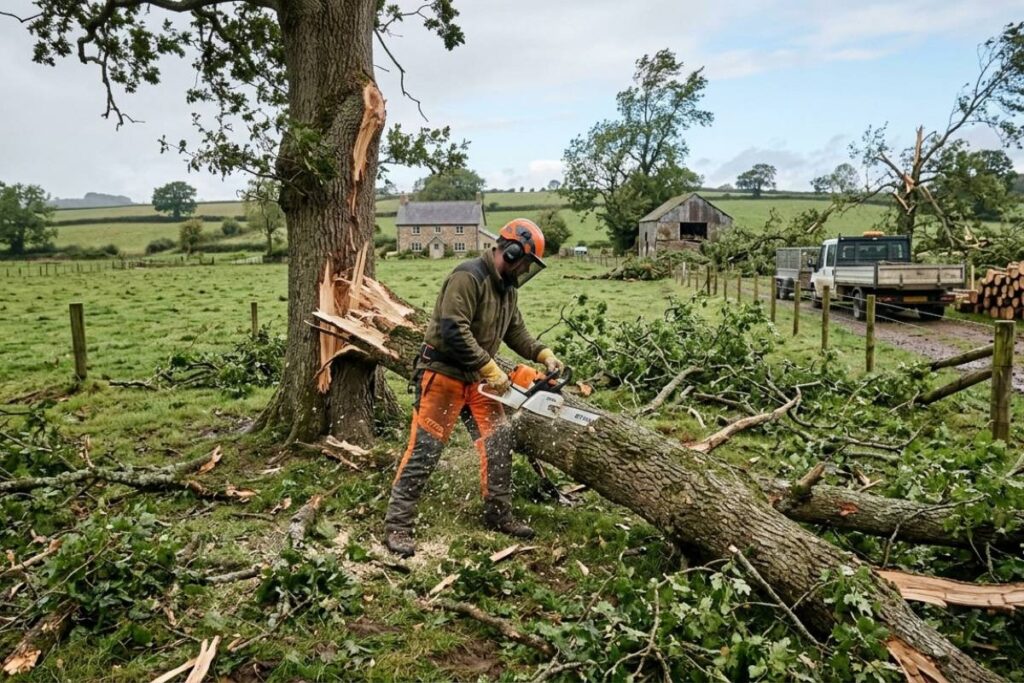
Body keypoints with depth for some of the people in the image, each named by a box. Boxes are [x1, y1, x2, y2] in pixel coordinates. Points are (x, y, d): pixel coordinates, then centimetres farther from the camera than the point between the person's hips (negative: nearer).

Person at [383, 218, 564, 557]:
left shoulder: (508, 286, 9)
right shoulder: (468, 276, -21)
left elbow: (515, 331, 18)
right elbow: (454, 330, -28)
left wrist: (544, 354, 6)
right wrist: (491, 369, -25)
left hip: (475, 378, 9)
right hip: (443, 374, -9)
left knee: (498, 439, 7)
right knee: (425, 449, -5)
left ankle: (498, 513, 21)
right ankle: (397, 525, 5)